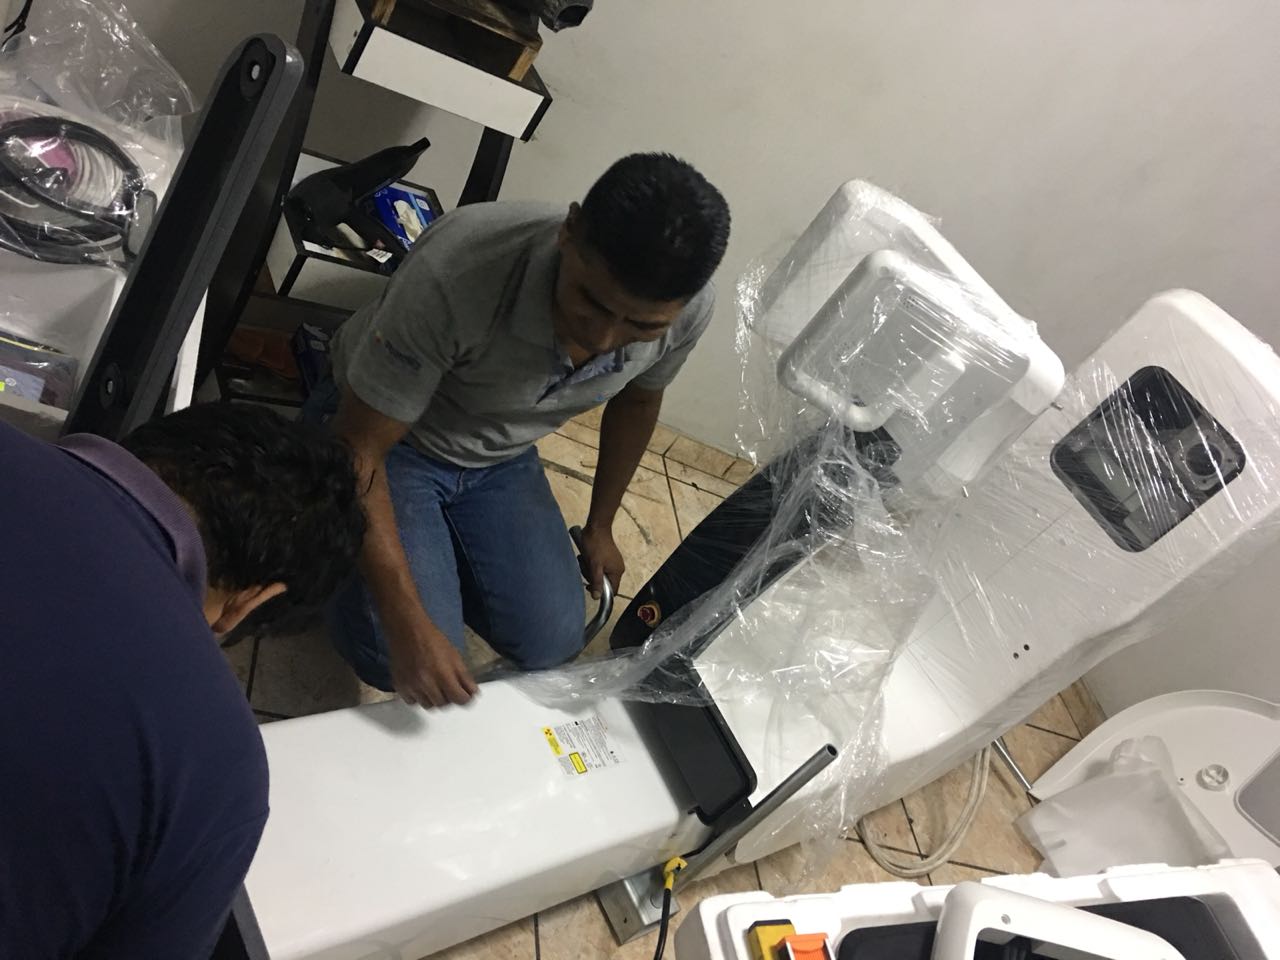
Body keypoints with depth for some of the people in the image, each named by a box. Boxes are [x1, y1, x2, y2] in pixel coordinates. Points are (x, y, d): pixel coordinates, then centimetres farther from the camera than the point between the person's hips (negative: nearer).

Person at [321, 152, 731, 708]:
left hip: (502, 457, 4)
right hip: (390, 434, -4)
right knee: (397, 657, -17)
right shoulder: (457, 271, -39)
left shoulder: (688, 309, -23)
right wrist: (406, 623, -36)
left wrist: (599, 526, 11)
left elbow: (637, 399, 1)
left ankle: (440, 546, 22)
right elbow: (360, 448, -28)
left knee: (550, 646, -3)